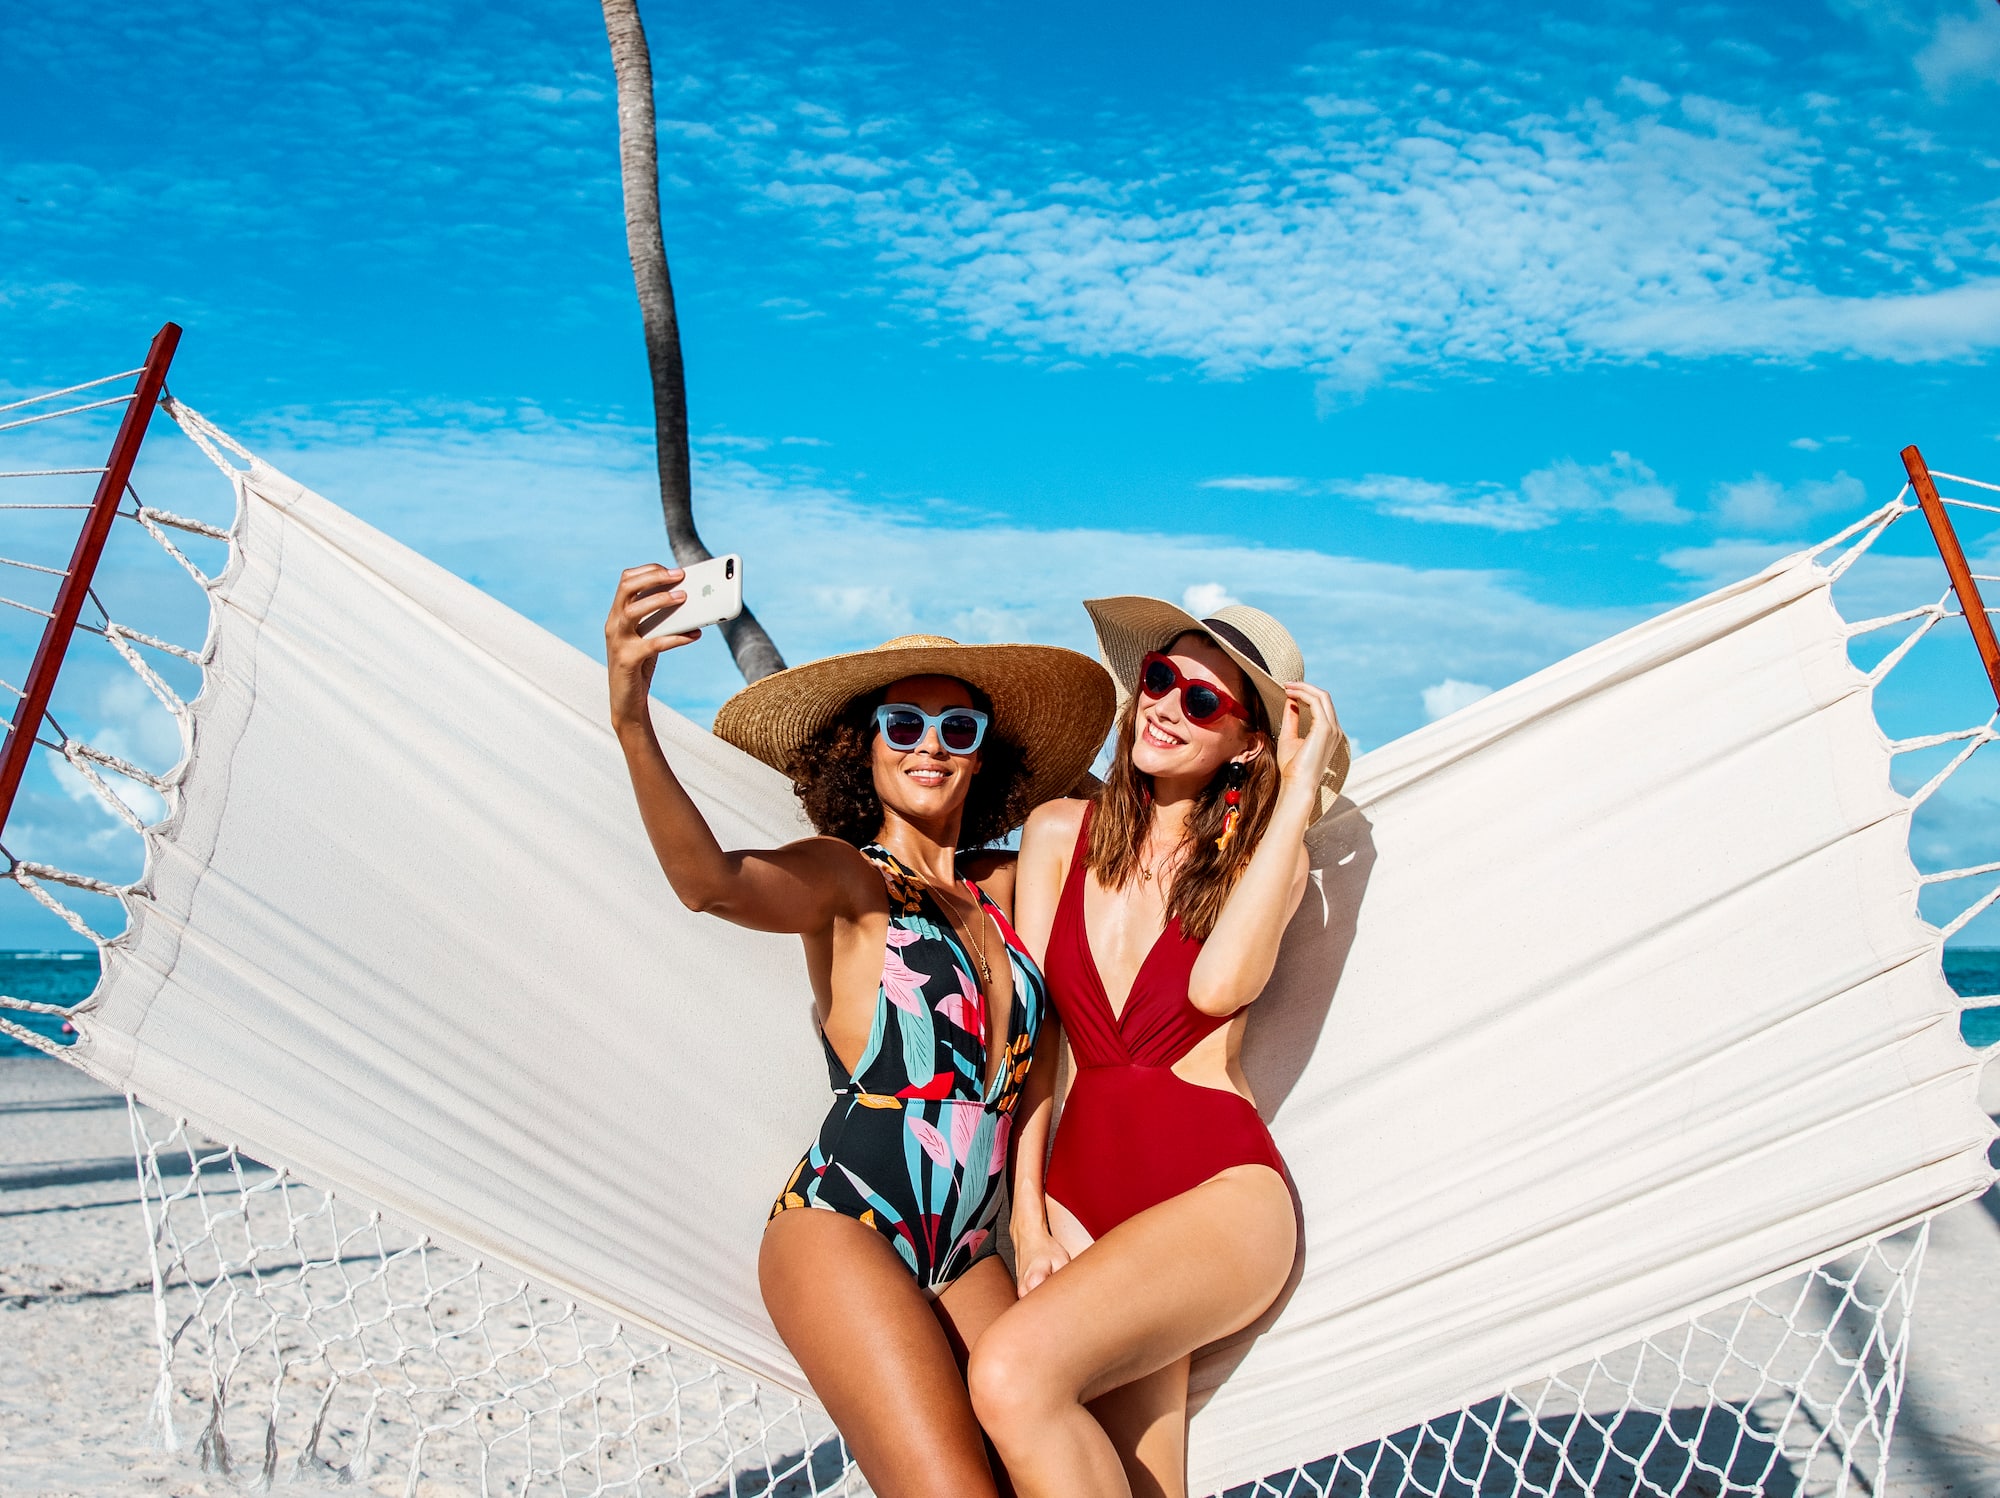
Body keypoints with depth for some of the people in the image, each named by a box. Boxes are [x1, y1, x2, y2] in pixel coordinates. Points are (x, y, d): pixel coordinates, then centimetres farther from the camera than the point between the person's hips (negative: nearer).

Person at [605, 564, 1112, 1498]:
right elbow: (711, 880, -28)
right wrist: (633, 725, -44)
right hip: (843, 1230, -6)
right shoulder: (845, 875, -8)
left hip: (965, 1255, 6)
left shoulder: (1004, 884, 10)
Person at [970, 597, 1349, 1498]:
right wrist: (1029, 1218, -2)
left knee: (1013, 1369, -26)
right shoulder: (1059, 832, 7)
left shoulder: (1260, 855, 2)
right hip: (1082, 1182, 3)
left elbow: (1217, 986, -20)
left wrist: (1300, 788, -14)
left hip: (1219, 1186, -3)